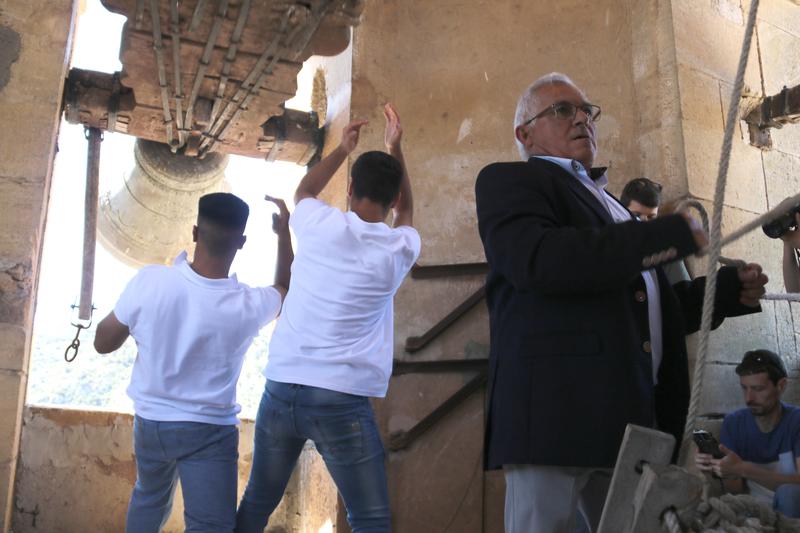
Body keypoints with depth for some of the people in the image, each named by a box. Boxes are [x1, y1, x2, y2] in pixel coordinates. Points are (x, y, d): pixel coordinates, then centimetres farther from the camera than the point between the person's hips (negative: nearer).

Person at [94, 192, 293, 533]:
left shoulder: (150, 281, -20)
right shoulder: (249, 305, -20)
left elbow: (103, 344, -5)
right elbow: (285, 289, 6)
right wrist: (283, 233, 11)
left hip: (150, 422, 4)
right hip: (209, 431, -3)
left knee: (149, 499, 29)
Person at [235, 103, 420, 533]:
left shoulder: (323, 226, 0)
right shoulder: (401, 247, 0)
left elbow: (302, 192, 25)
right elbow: (405, 212, 25)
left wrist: (343, 149, 34)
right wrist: (394, 149, 28)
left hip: (280, 388, 3)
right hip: (341, 400, -2)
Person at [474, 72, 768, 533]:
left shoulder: (607, 201, 27)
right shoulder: (507, 181, 2)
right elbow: (538, 259, -19)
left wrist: (730, 289, 15)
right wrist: (674, 233, -14)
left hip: (634, 415, 8)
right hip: (558, 409, -7)